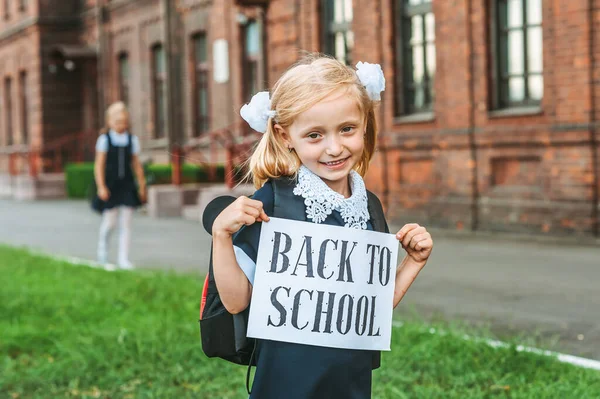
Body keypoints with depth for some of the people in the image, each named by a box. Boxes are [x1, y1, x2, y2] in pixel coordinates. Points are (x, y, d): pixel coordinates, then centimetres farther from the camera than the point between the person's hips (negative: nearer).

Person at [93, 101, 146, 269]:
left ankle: (123, 258, 4)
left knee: (126, 223, 0)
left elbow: (136, 164, 10)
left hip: (127, 185, 2)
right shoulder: (104, 139, -4)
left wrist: (142, 186, 8)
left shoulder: (132, 140, 5)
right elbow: (99, 165, -5)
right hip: (110, 186, -2)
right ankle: (102, 246, 30)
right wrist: (101, 187, -11)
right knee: (109, 222, 1)